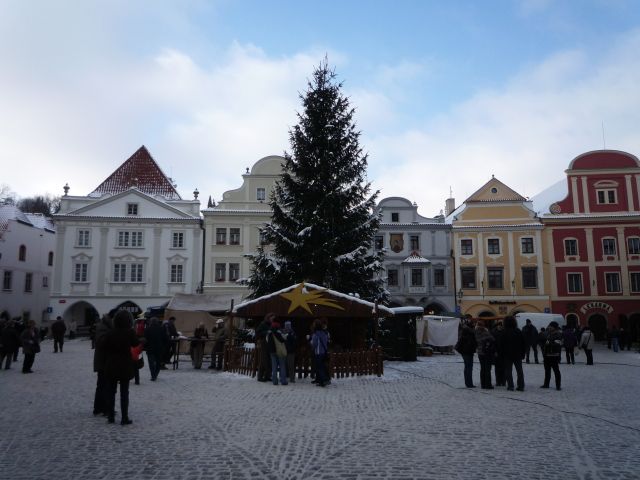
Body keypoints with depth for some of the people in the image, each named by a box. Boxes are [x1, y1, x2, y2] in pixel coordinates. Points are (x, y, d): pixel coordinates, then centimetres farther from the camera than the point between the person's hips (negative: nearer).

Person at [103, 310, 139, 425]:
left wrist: (107, 363, 12)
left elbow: (105, 349, 1)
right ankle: (124, 418, 4)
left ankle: (111, 417, 17)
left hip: (111, 366, 3)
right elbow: (136, 344, 4)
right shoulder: (130, 332, -11)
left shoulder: (109, 333, -3)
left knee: (111, 392, 12)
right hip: (125, 366, -3)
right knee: (124, 393, 3)